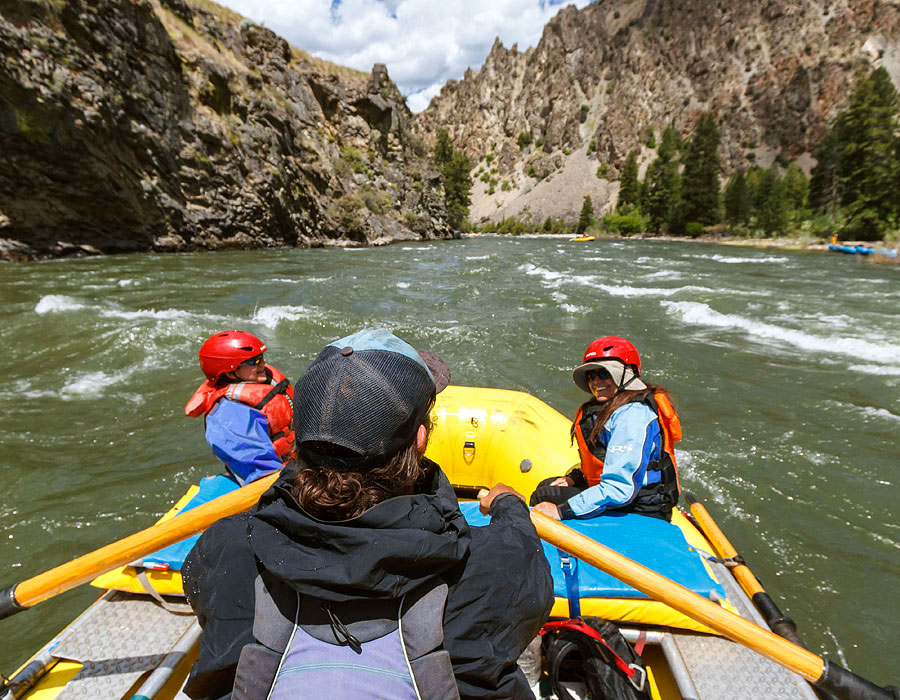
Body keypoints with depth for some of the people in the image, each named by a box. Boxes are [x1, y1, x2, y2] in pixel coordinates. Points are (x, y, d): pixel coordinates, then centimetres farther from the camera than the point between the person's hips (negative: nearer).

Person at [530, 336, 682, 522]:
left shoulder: (631, 415, -25)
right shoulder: (608, 407, 7)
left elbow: (620, 490, -31)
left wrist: (562, 511, -29)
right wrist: (575, 477, 3)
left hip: (638, 512, -10)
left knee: (543, 497, -14)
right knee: (546, 486, 16)